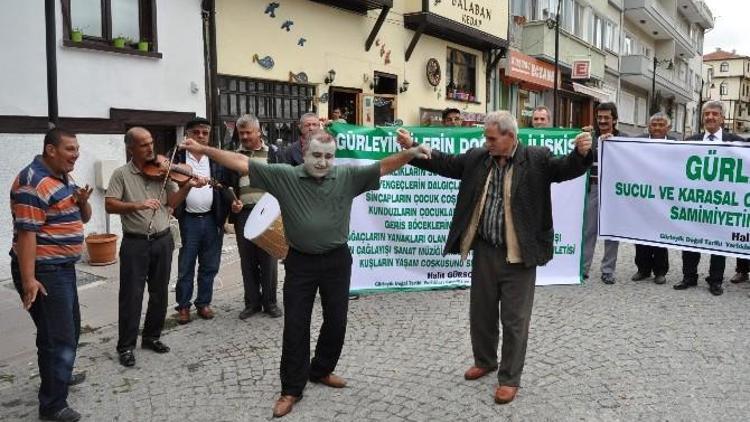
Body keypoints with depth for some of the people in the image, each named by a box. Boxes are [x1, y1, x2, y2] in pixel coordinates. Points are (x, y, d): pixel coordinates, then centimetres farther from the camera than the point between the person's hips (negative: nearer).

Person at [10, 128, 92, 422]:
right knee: (58, 337, -4)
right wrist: (28, 279, -26)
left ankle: (59, 375, 44)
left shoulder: (64, 179, 11)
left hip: (63, 268, 10)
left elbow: (83, 218, 18)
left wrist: (83, 200, -5)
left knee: (70, 329, 24)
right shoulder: (33, 183, -19)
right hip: (43, 272, -10)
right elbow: (26, 233, -23)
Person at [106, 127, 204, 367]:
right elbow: (109, 205, -11)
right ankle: (126, 346, 13)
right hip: (135, 242, -3)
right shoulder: (121, 174, -2)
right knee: (131, 296, 1)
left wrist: (187, 186, -16)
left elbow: (172, 202, 1)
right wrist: (137, 206, -24)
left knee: (159, 293, 12)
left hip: (162, 240, 3)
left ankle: (151, 337, 28)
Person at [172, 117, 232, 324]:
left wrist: (226, 211, -5)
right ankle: (183, 306, 18)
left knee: (209, 266, 11)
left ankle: (203, 303, 24)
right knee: (185, 267, 5)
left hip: (211, 219, 3)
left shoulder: (216, 159, 7)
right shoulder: (177, 157, 0)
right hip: (188, 220, -2)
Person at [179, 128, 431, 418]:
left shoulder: (347, 176, -5)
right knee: (295, 326, 6)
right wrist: (204, 150, -11)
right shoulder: (284, 176, -7)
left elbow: (383, 167, -9)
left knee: (336, 321, 14)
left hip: (337, 260, 2)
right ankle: (292, 388, 20)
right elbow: (242, 163, -8)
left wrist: (410, 153, -24)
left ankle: (321, 370, 38)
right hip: (300, 261, -1)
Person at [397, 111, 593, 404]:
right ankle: (484, 361, 41)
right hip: (484, 251, 5)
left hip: (519, 254, -5)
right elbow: (444, 162, 10)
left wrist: (581, 153, -38)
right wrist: (412, 148, 4)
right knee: (480, 312, 19)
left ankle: (509, 378, 20)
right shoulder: (476, 158, 4)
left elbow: (566, 168, -17)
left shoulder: (537, 159, -8)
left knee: (514, 319, 5)